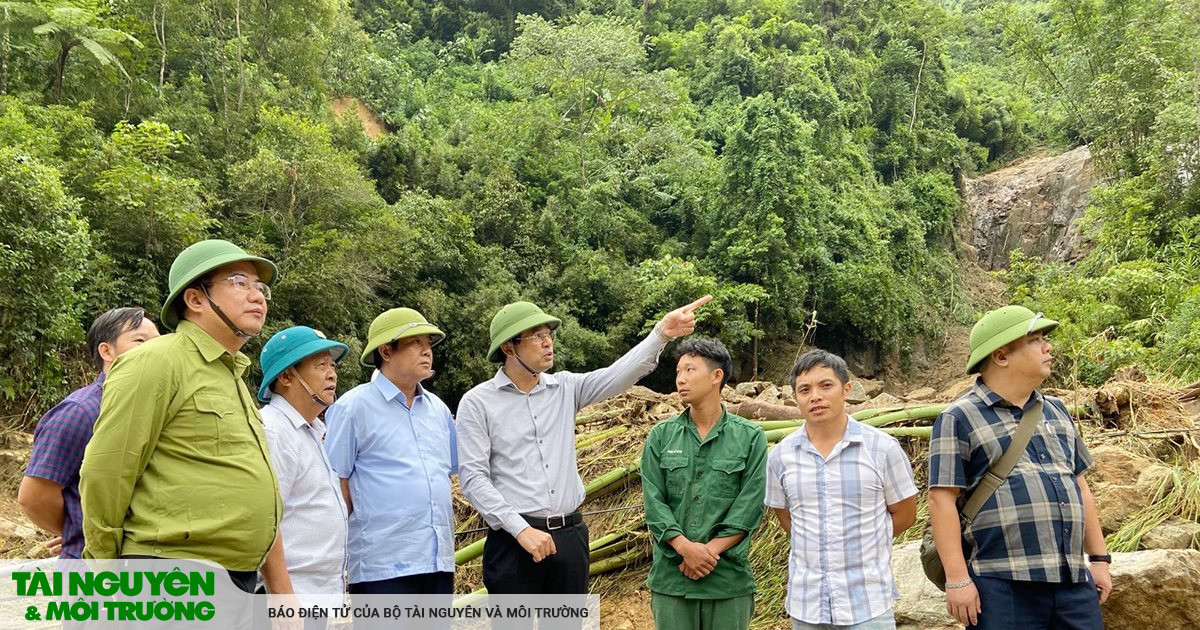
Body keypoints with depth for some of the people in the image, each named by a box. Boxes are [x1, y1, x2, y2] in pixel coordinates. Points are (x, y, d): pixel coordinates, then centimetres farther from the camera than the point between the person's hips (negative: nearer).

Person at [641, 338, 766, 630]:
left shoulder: (750, 438, -1)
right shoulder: (661, 436, 4)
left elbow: (749, 506, -5)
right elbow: (654, 502, -2)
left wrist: (710, 551, -13)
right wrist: (686, 548, -14)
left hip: (729, 576, -1)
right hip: (670, 575, 1)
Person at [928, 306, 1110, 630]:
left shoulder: (1056, 410, 16)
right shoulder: (959, 419, -5)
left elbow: (1079, 485, 21)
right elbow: (942, 499, -10)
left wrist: (1099, 558, 16)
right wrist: (957, 579, -15)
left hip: (1074, 581, 6)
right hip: (1003, 587, -6)